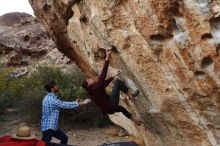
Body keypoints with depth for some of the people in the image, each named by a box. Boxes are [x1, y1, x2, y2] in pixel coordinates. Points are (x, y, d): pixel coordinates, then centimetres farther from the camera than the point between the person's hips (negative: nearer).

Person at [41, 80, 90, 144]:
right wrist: (81, 103, -8)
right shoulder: (52, 100, -22)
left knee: (64, 138, 19)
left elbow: (62, 104, 16)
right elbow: (65, 105, -17)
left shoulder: (49, 98, 9)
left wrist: (75, 102, 14)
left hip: (53, 126, 10)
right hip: (48, 127, -10)